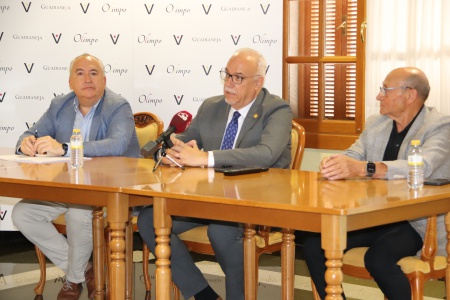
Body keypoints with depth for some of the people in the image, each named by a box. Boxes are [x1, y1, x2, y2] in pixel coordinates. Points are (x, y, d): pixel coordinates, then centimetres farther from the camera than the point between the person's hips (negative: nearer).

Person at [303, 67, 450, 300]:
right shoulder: (375, 124, 14)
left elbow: (423, 166, -27)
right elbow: (351, 156, 3)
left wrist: (364, 168, -40)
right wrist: (335, 164, -24)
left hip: (417, 221, -6)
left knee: (378, 258, -33)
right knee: (314, 246, -13)